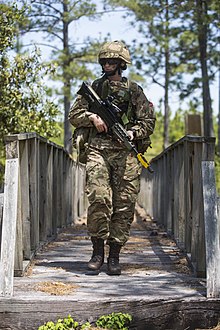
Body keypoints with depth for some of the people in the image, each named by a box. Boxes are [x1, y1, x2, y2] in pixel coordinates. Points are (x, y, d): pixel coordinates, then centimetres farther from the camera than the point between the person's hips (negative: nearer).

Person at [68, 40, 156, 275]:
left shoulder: (134, 90, 13)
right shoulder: (93, 88, 16)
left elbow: (148, 121, 9)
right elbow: (74, 115, 13)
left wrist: (133, 133, -10)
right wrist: (93, 117, -5)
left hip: (125, 152, 0)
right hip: (98, 150, 0)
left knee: (124, 205, -2)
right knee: (99, 199, -16)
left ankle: (114, 256, 6)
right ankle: (97, 251, -2)